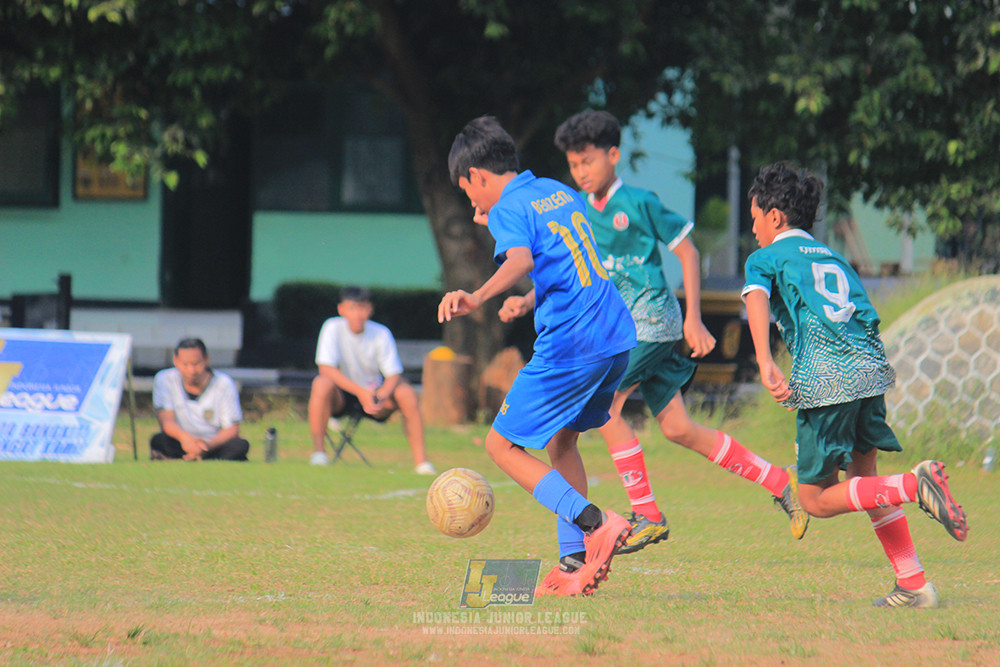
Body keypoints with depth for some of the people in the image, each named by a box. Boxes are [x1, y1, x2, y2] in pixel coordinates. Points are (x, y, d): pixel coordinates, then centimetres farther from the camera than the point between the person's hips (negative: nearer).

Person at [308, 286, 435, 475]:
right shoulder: (333, 328, -13)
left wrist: (380, 396, -32)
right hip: (341, 396, -2)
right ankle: (318, 450, -27)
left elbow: (394, 374, -10)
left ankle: (420, 460, -23)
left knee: (406, 393, -25)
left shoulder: (381, 334, -7)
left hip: (372, 393, 2)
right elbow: (326, 368, -24)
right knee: (322, 384, -35)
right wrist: (361, 392, -34)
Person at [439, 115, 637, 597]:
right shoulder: (559, 192, 18)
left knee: (503, 445, 2)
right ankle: (574, 564, 18)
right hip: (618, 337, 9)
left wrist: (478, 297, -46)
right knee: (561, 440, 24)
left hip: (569, 347, -9)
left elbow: (520, 259, -31)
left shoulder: (508, 209, -8)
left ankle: (595, 524, -14)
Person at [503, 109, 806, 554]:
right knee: (677, 429, 4)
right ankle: (780, 483, 13)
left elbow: (687, 252, -4)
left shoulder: (639, 203, -6)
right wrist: (526, 302, -6)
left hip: (652, 319, -7)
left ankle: (647, 514, -11)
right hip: (619, 327, 7)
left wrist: (693, 319, -9)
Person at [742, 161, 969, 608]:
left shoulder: (765, 259, 12)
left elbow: (757, 301, -9)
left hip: (824, 377, -6)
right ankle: (914, 584, 9)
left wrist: (765, 364, -22)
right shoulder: (833, 258, 30)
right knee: (863, 475, 19)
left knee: (817, 500, 2)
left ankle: (916, 484, -20)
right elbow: (864, 314, 22)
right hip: (870, 367, 6)